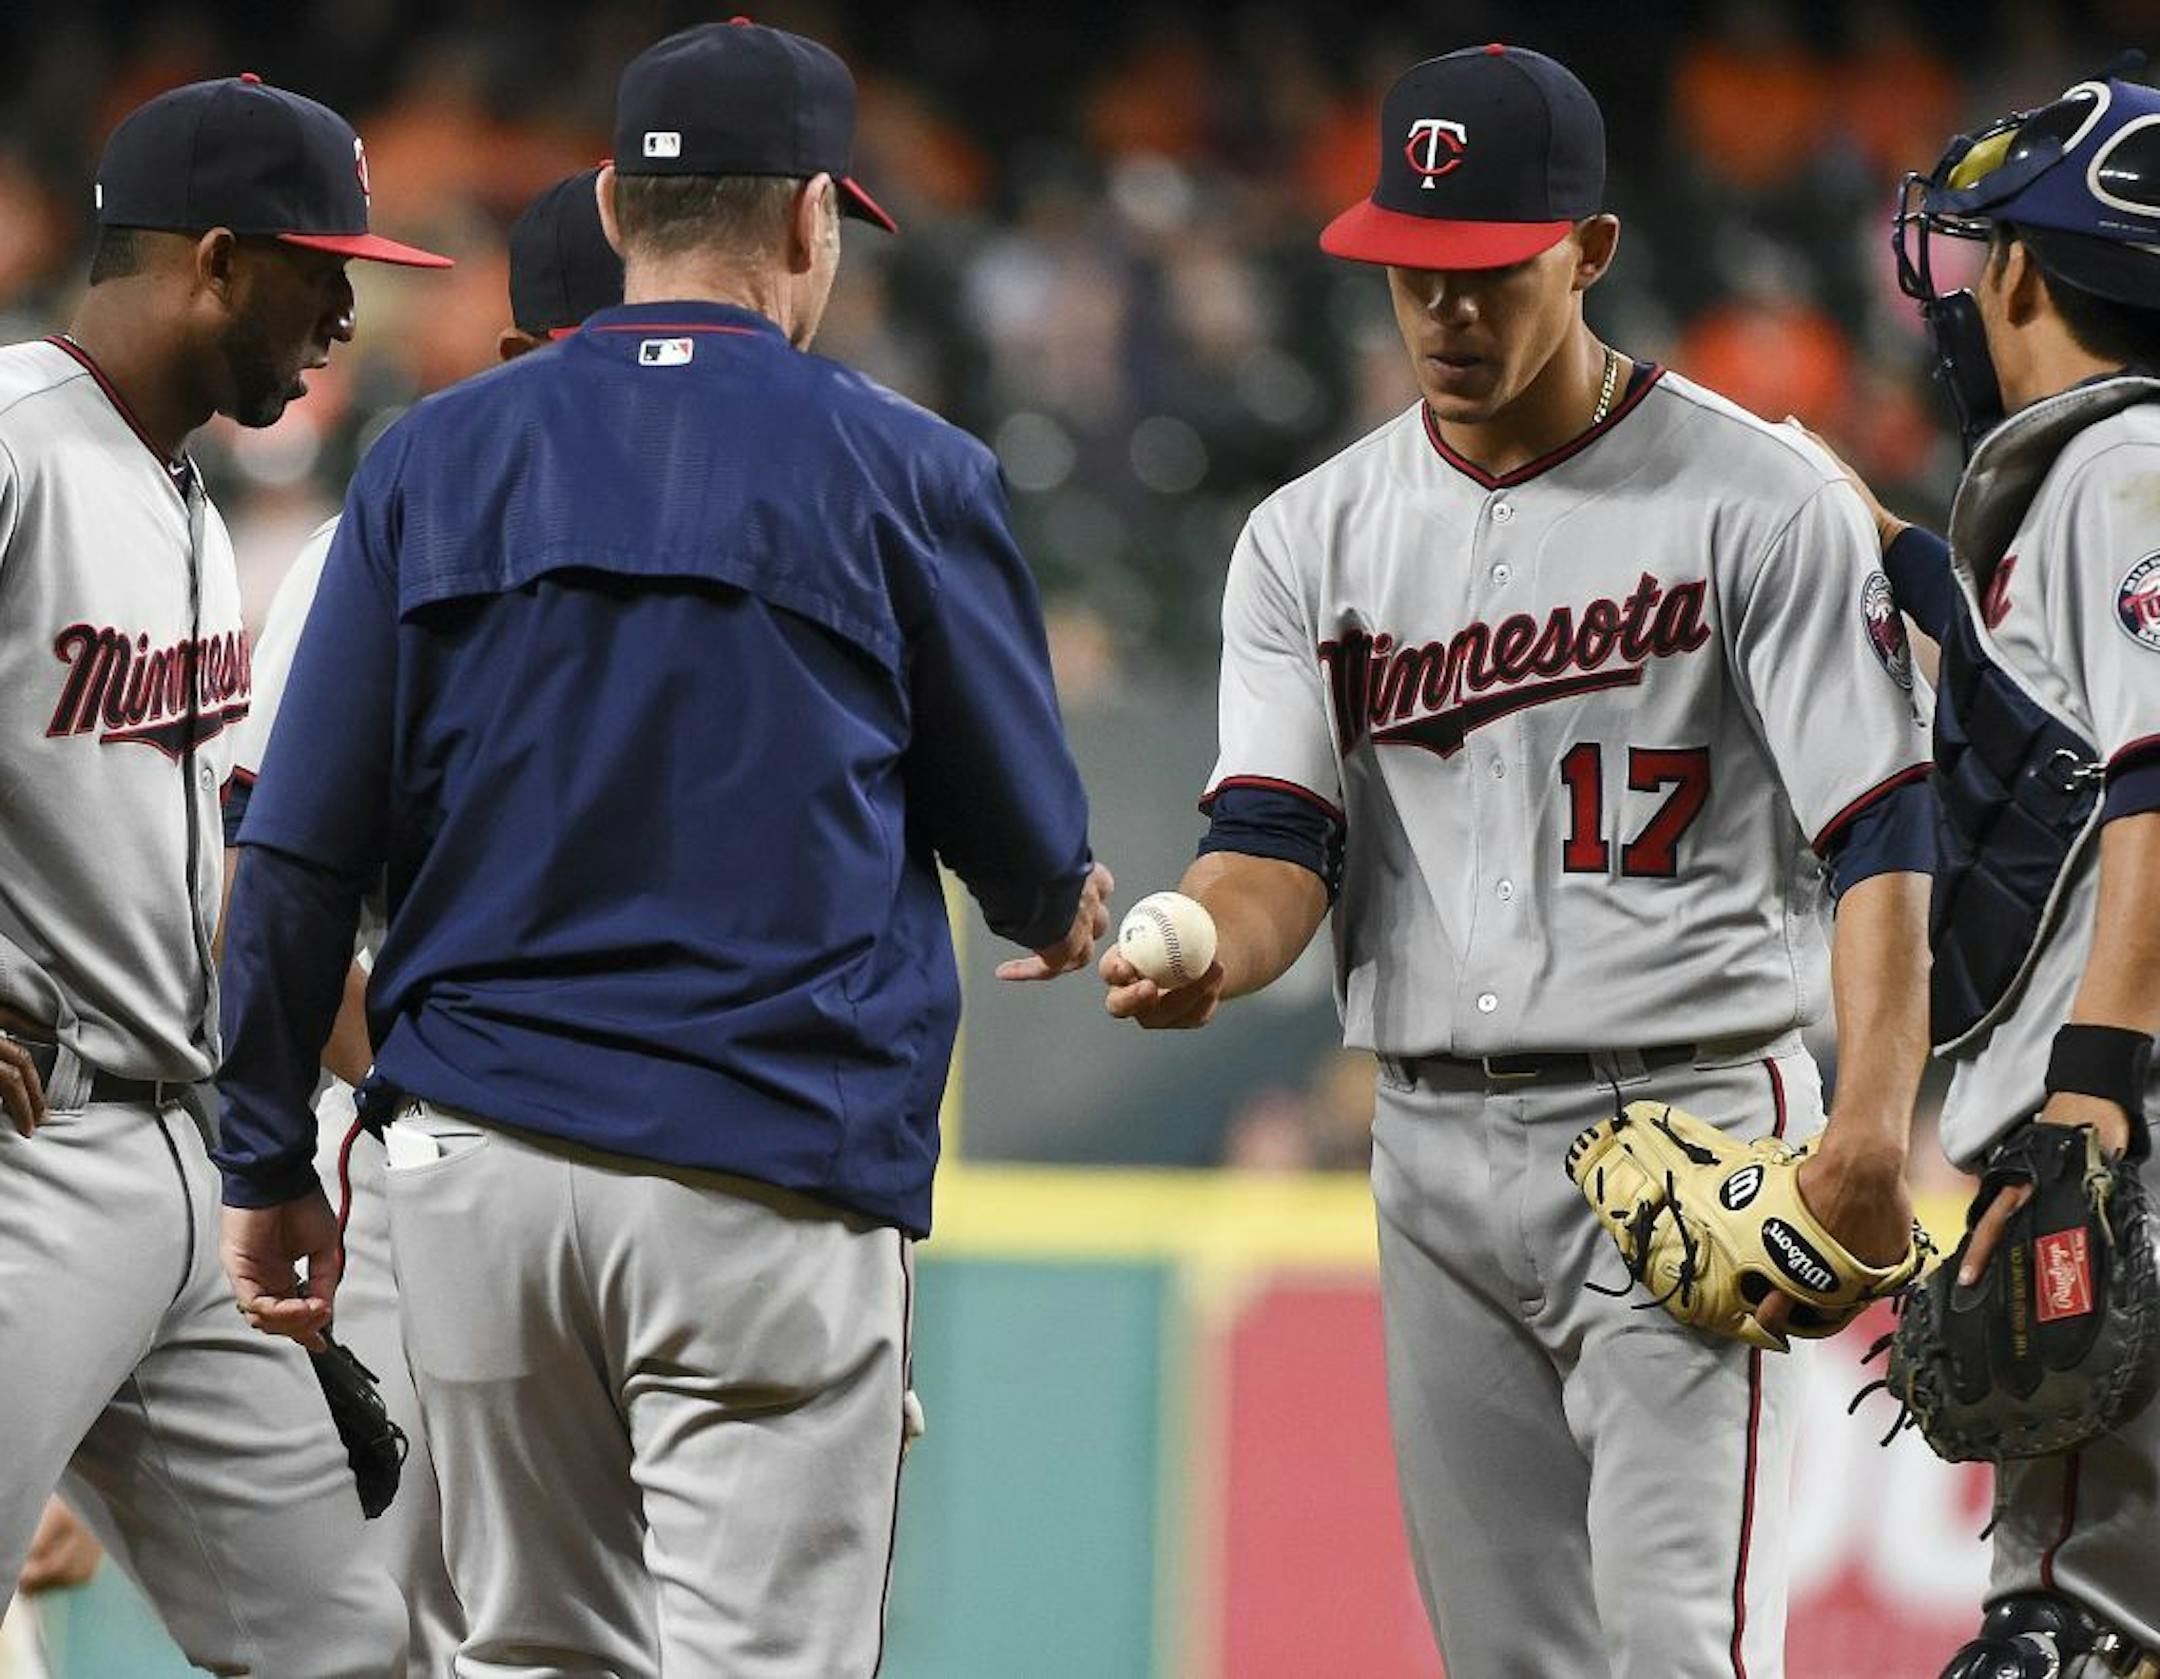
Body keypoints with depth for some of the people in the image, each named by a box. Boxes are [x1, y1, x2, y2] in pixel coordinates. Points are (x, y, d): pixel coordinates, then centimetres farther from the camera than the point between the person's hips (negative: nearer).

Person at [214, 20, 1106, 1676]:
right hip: (765, 1168, -4)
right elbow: (1028, 840, 8)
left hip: (472, 1164, 4)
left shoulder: (434, 459, 6)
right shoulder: (900, 470, -2)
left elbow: (299, 858, 4)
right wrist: (1061, 909, 31)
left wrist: (268, 1162, 11)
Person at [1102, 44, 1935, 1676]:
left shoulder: (1763, 502, -4)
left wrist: (1874, 1128, -21)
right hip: (1436, 1155, 5)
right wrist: (1209, 955, -24)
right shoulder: (1315, 534, 10)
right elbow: (1276, 841, 1)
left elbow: (1880, 835, -8)